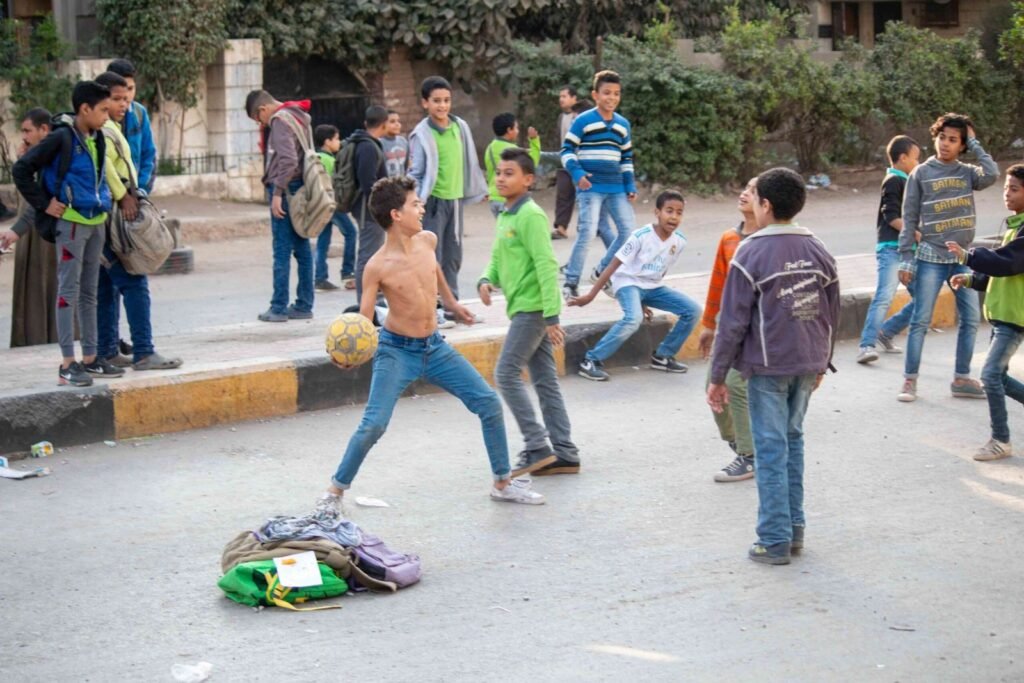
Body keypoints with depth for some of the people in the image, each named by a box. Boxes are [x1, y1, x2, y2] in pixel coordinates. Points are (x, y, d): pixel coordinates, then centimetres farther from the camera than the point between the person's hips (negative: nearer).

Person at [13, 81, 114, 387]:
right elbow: (21, 169, -13)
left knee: (89, 292, 13)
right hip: (71, 223, -7)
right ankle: (67, 364, -3)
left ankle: (90, 358, 20)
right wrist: (44, 204, -11)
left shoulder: (97, 139, 8)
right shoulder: (62, 138, -13)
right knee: (69, 292, -5)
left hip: (96, 222, 7)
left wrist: (106, 201, 13)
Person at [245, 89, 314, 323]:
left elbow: (288, 159, -22)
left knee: (282, 251, -6)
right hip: (299, 189, 9)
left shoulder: (280, 120, -11)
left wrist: (277, 193, -20)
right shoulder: (297, 116, 17)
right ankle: (304, 305, 13)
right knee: (301, 248, 10)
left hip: (286, 188, -9)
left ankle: (278, 308, -3)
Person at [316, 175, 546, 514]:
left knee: (490, 403, 2)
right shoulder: (377, 267, -20)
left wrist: (451, 302, 31)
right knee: (373, 425, -17)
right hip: (397, 351, -6)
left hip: (435, 347, 6)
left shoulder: (427, 240, -4)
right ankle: (335, 490, 4)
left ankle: (503, 483, 18)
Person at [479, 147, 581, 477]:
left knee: (506, 373, -9)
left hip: (533, 308, -9)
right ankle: (564, 453, 12)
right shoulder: (504, 217, 15)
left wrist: (552, 316, -23)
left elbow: (547, 266, -19)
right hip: (524, 308, 9)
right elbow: (497, 261, 22)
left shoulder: (530, 216, -14)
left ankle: (537, 447, -6)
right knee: (545, 380, 9)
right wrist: (487, 280, -1)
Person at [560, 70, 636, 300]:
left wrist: (630, 185, 12)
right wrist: (577, 173, -19)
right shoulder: (583, 121, -5)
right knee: (587, 231, -15)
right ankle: (570, 283, -7)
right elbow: (567, 150, -4)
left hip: (616, 187, 6)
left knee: (628, 230, 2)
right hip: (590, 187, -6)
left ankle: (602, 273, 19)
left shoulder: (623, 125, 13)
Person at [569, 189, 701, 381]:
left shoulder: (679, 241, -6)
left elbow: (661, 272, 9)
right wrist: (591, 295, -21)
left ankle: (662, 356, 9)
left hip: (652, 287, 7)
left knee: (693, 310, -4)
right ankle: (591, 361, -24)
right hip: (628, 282, -7)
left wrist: (646, 301, 15)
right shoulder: (641, 236, -22)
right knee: (633, 318, -34)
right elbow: (613, 265, -19)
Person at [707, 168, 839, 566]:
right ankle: (794, 528, 21)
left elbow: (733, 321, -11)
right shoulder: (817, 251, 6)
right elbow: (832, 314, 12)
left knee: (771, 447, -1)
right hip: (807, 364, 5)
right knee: (792, 440, 17)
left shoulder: (752, 253, -11)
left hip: (766, 365, -5)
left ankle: (774, 541, 2)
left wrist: (718, 376, -5)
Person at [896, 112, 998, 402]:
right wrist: (906, 259, -5)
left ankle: (961, 379, 16)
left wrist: (974, 142, -6)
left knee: (970, 319, 5)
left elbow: (992, 174, -17)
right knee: (921, 320, -4)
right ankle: (910, 380, 2)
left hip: (963, 258, 3)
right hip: (931, 258, -3)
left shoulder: (968, 172, 6)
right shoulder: (921, 174, 0)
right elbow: (910, 219, 0)